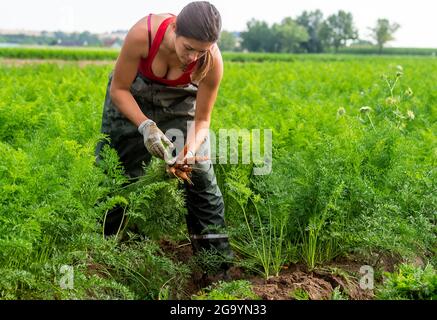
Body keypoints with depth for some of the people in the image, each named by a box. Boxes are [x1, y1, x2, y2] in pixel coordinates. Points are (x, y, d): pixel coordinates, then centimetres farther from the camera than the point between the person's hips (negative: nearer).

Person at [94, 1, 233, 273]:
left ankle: (217, 258, 5)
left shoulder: (212, 62, -32)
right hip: (132, 96, 0)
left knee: (200, 171, -8)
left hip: (180, 99, 1)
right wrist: (146, 125, -38)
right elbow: (118, 89, -24)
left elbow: (202, 120, -19)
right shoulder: (143, 33, -38)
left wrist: (190, 150, -38)